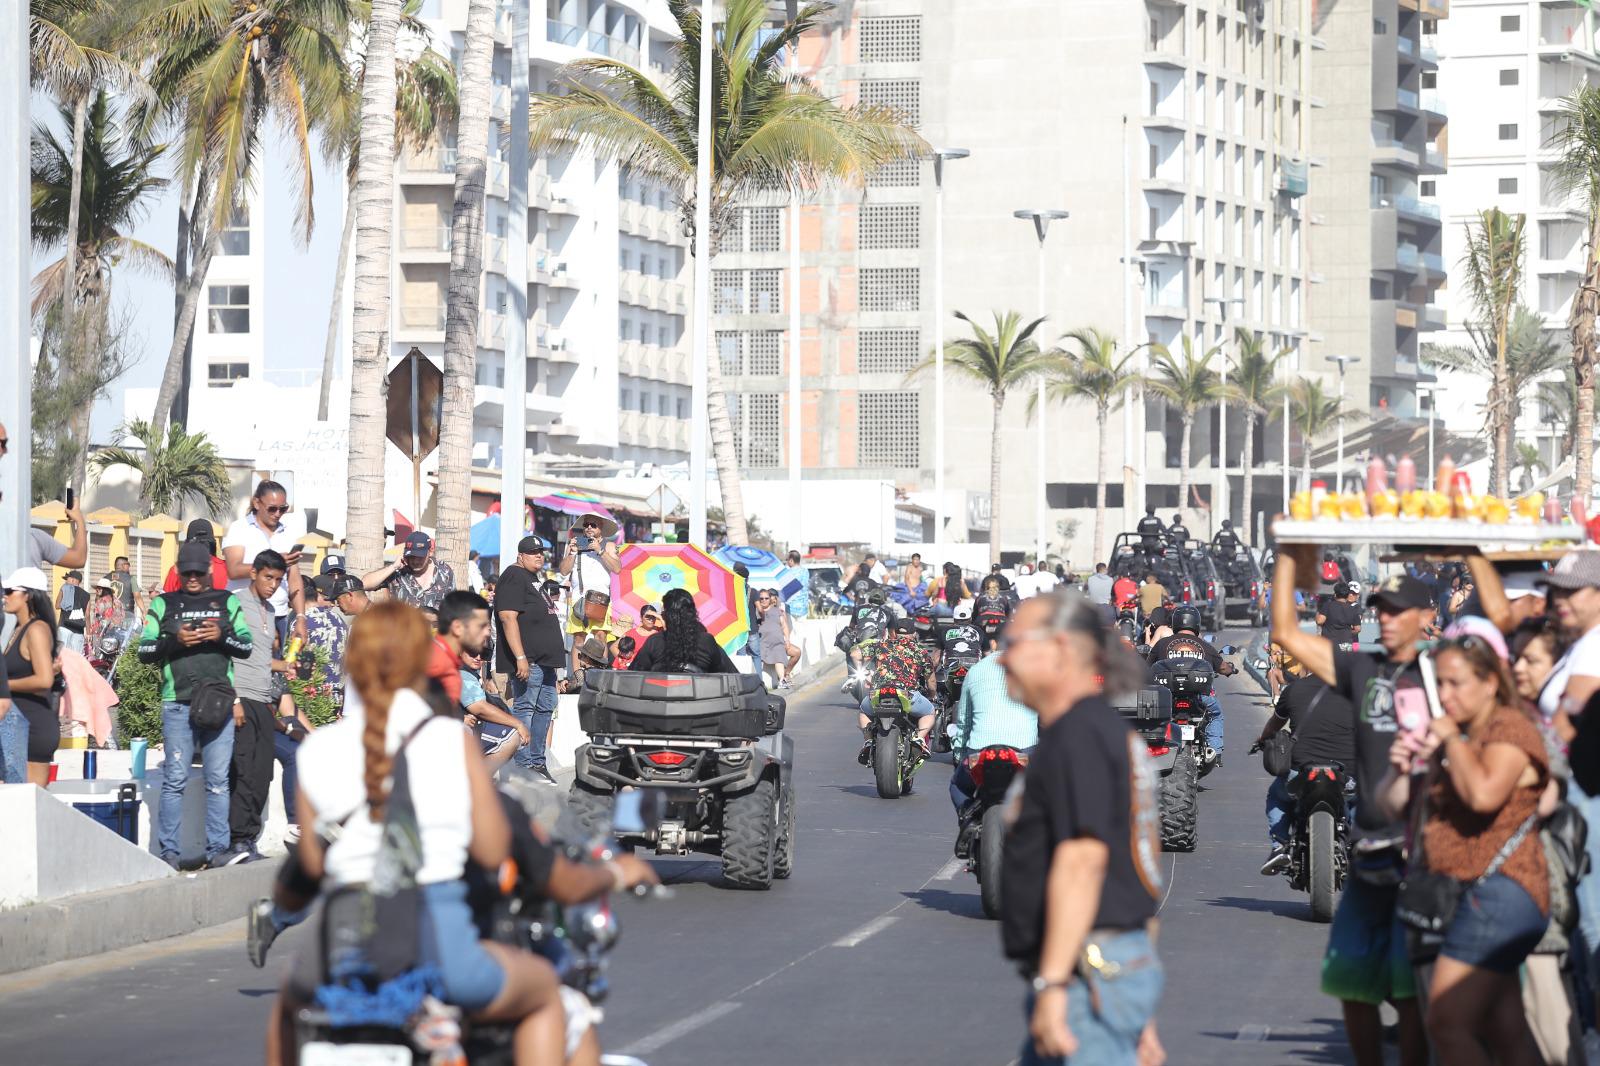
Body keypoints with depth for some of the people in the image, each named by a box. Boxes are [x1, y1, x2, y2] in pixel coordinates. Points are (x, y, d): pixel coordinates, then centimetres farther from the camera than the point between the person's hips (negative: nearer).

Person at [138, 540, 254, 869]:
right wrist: (175, 640, -10)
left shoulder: (228, 602, 14)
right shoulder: (163, 604, 12)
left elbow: (247, 646, 11)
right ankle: (169, 850, -1)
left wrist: (222, 636, -8)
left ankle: (217, 848, 4)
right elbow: (144, 650, 7)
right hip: (178, 703, -1)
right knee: (175, 778, -3)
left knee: (218, 779, 1)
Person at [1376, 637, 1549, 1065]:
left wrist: (1452, 740, -12)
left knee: (1447, 1021, -15)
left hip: (1497, 892, -10)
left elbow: (1483, 794, -27)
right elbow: (1392, 804, 23)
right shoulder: (1448, 740, 20)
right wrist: (1400, 767, 2)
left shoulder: (1509, 729, -7)